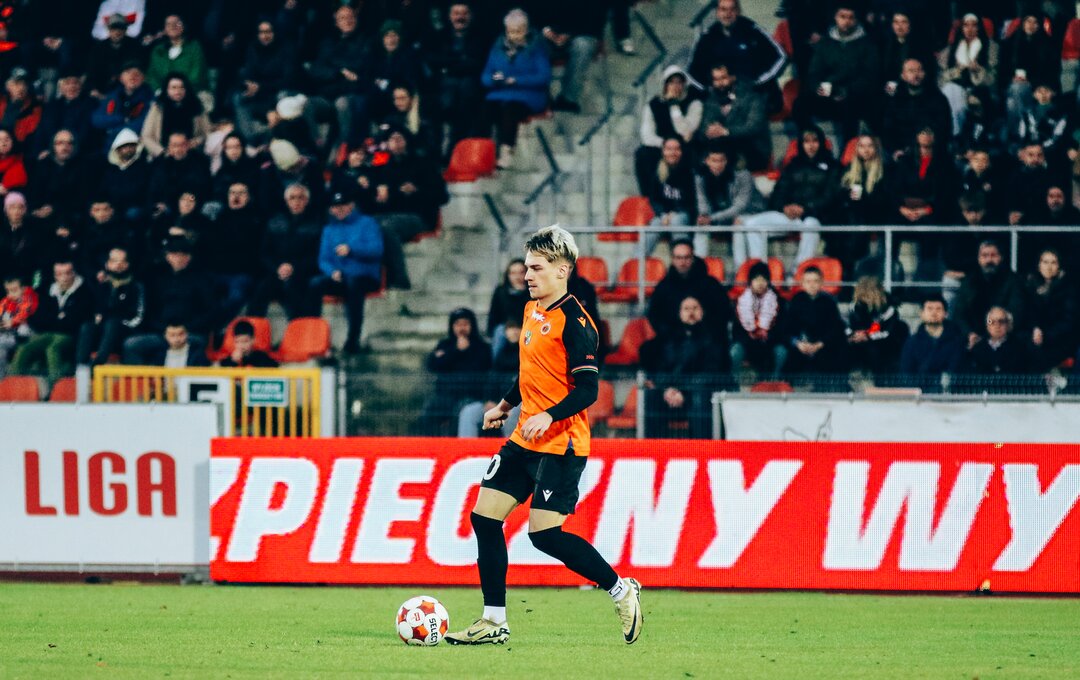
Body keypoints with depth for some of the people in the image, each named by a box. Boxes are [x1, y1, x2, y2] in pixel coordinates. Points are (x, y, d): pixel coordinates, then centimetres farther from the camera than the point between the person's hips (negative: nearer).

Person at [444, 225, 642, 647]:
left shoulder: (573, 321, -15)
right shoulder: (532, 311, 11)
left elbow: (587, 389, -20)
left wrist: (548, 417, -30)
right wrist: (506, 405, 30)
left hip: (561, 444, -9)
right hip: (525, 440, 9)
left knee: (544, 532, -12)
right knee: (485, 515, 2)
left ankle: (621, 591, 7)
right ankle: (493, 623, 8)